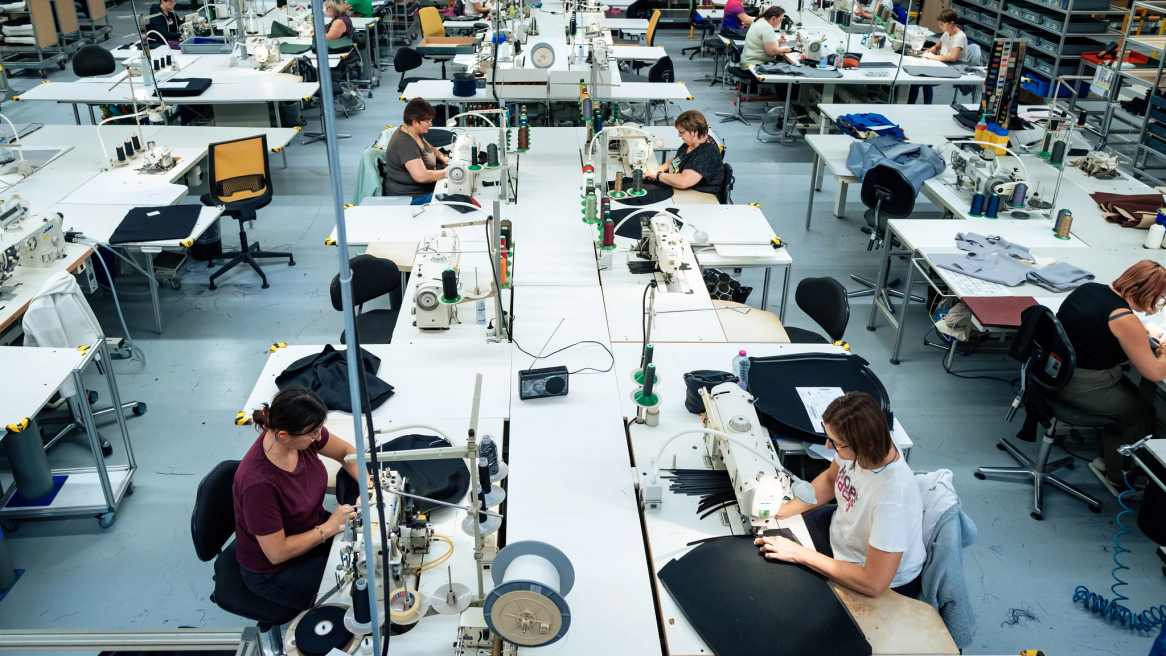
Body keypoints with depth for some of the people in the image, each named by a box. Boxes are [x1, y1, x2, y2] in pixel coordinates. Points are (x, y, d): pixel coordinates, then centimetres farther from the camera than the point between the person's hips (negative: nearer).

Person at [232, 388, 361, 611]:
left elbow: (346, 451, 1)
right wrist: (328, 528, -21)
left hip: (312, 530, 7)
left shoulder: (303, 433, -19)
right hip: (272, 569, -6)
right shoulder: (258, 483, -37)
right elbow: (276, 553, -26)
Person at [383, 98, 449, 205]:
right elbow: (421, 176, -33)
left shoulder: (414, 133, 4)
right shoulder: (404, 144, -25)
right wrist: (446, 173, -21)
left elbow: (428, 148, 25)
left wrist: (442, 157, 6)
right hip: (409, 198, -10)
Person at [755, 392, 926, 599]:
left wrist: (800, 554, -29)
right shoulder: (854, 447, -22)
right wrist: (781, 510, -8)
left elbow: (873, 584, -35)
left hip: (886, 587, -6)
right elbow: (830, 479, 3)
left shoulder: (892, 497, -41)